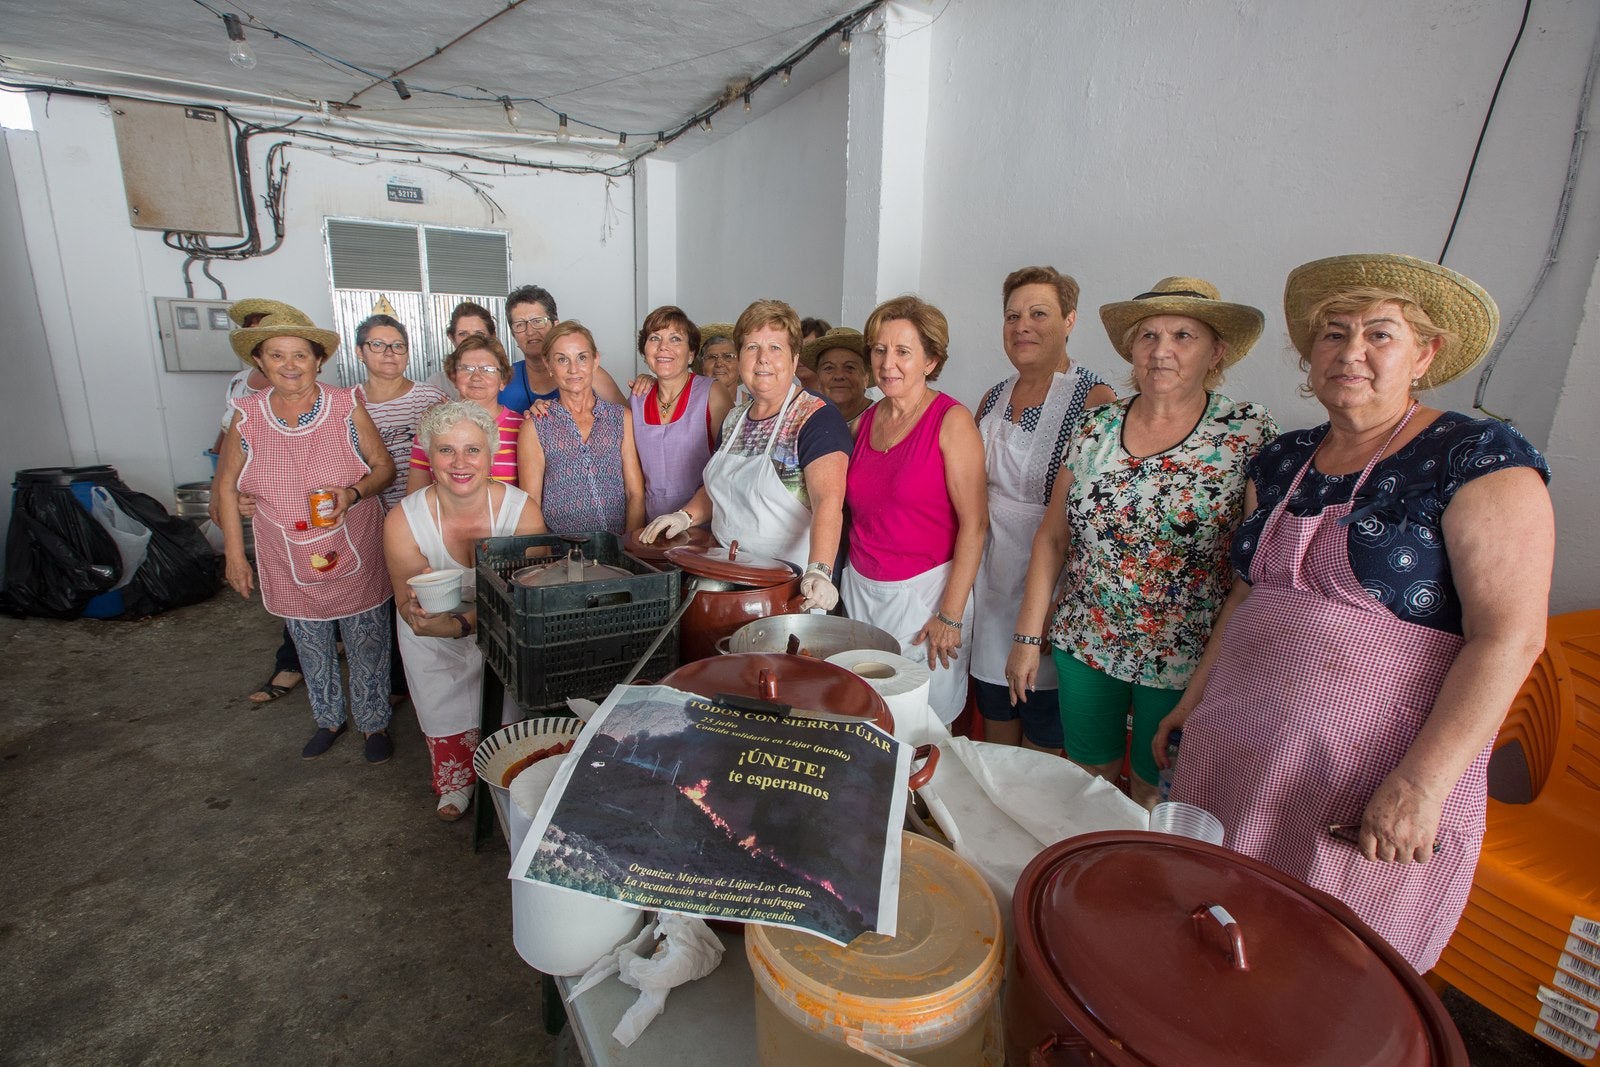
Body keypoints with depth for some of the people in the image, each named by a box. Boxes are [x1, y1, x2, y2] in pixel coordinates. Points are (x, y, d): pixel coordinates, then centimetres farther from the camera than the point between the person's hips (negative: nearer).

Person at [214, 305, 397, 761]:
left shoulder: (346, 406, -11)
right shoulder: (246, 416, -6)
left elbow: (384, 466, -4)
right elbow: (227, 485, 5)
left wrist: (352, 493, -24)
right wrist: (234, 555, 5)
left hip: (356, 559, -2)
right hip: (291, 567, 2)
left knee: (367, 647, 9)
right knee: (312, 650, 19)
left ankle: (375, 724, 30)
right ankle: (329, 719, 42)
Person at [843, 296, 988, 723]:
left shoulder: (951, 420, -11)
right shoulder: (865, 422, 7)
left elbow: (974, 524, -14)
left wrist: (951, 616, -16)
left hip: (923, 590, -5)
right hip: (860, 587, 6)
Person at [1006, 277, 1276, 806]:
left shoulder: (1249, 434, -9)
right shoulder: (1097, 425, -1)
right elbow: (1052, 536, 2)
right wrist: (1027, 635, 1)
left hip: (1184, 660, -2)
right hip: (1083, 644, 3)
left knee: (1154, 794, 15)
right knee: (1088, 780, 17)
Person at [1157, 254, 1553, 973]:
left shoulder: (1479, 458, -9)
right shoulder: (1281, 463, 8)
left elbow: (1510, 636, -16)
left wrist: (1421, 784, -22)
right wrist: (1194, 698, 13)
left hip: (1372, 785, -5)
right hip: (1235, 761, 5)